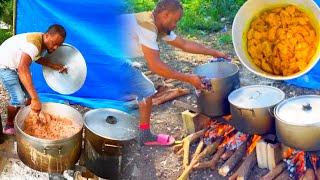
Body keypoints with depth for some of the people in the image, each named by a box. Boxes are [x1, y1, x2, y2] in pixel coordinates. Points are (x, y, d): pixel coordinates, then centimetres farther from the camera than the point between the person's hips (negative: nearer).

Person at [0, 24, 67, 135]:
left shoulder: (44, 42, -8)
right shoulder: (34, 43, -37)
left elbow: (37, 58, 14)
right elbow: (22, 69, -52)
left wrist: (55, 66, -1)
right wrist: (35, 98, -58)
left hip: (16, 65, 8)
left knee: (29, 95, 4)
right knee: (19, 99, -14)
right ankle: (9, 126, 7)